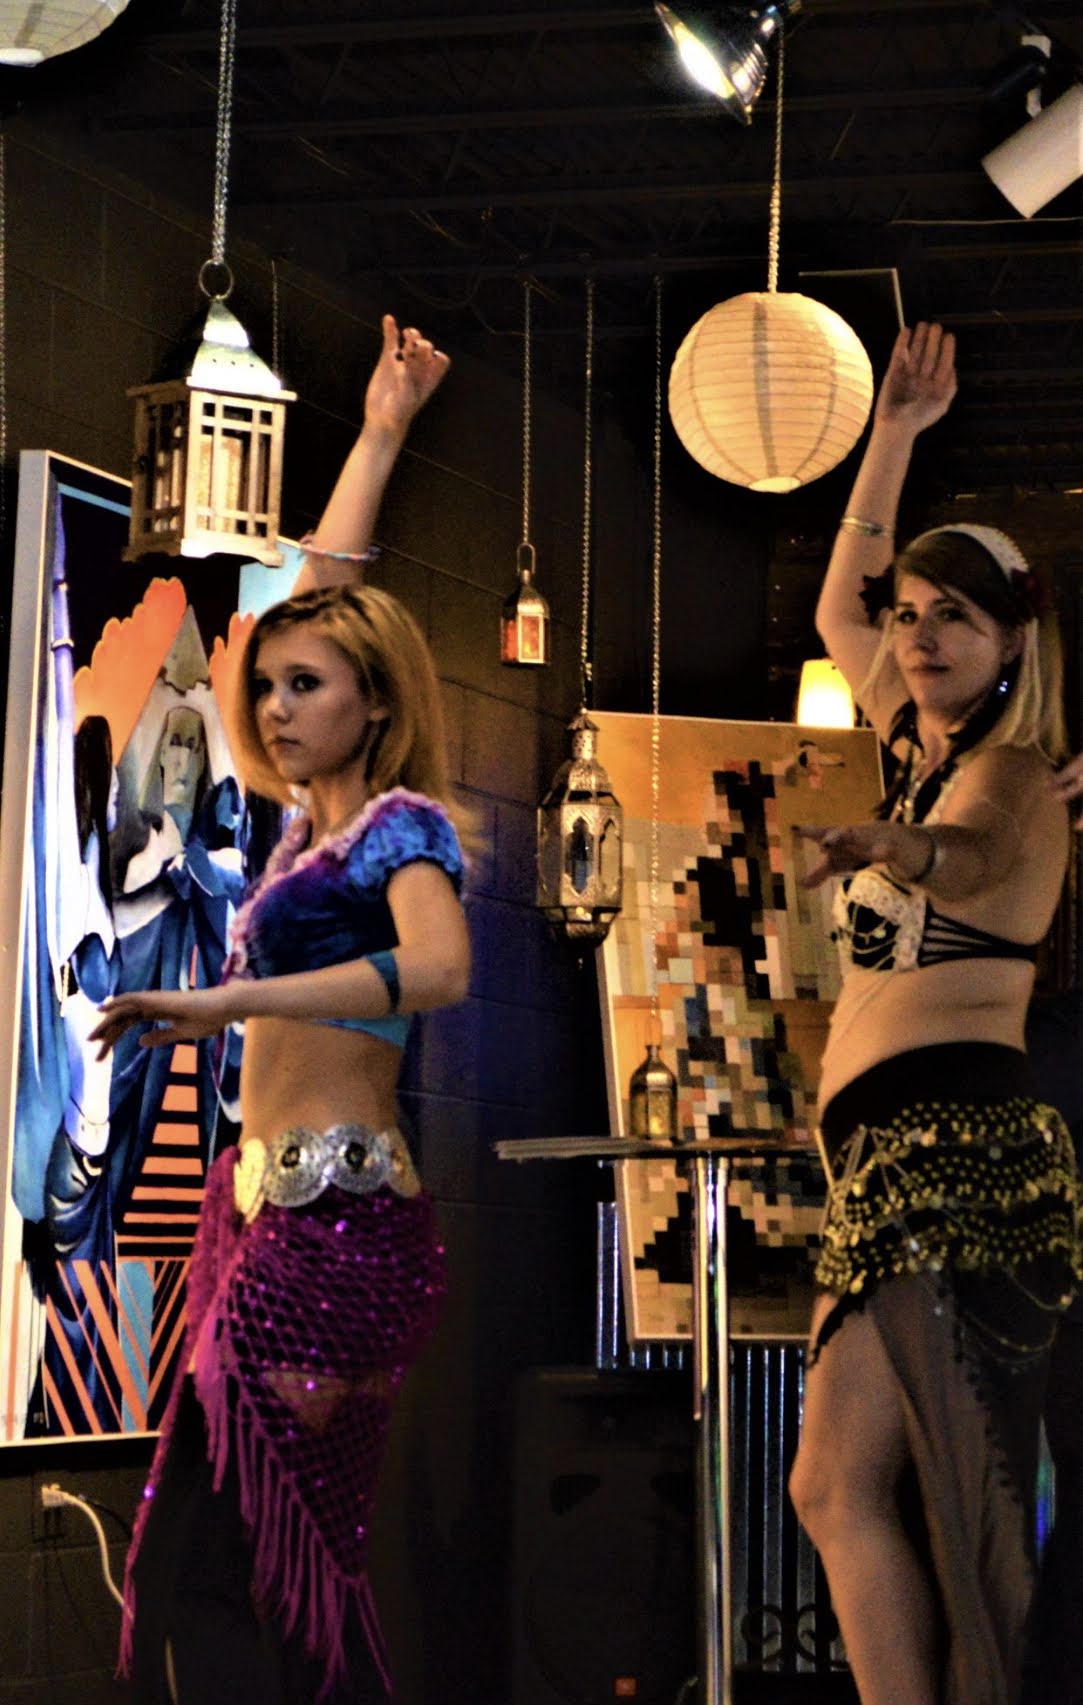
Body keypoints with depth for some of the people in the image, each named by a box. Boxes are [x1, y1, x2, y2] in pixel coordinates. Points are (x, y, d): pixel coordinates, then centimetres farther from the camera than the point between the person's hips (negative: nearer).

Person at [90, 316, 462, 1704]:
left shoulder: (400, 823, -6)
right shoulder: (312, 819, 16)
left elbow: (438, 967, -26)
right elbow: (321, 591, 27)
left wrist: (222, 1002, -30)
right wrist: (380, 435, 32)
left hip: (339, 1214, -8)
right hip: (261, 1201, 8)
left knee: (219, 1564, -13)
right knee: (282, 1566, 5)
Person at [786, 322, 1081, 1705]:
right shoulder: (923, 748, 20)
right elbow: (836, 609, 36)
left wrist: (882, 846, -52)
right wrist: (892, 440, 35)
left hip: (953, 1148, -10)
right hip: (901, 1158, 10)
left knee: (838, 1487, -21)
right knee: (933, 1508, 4)